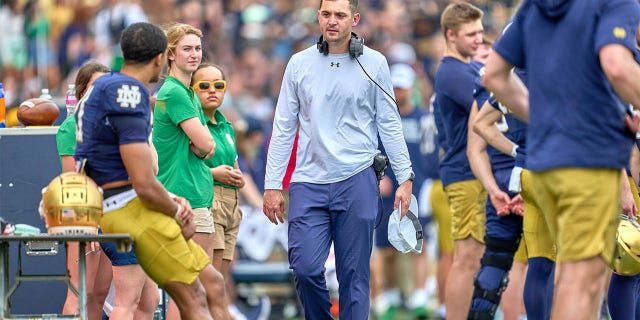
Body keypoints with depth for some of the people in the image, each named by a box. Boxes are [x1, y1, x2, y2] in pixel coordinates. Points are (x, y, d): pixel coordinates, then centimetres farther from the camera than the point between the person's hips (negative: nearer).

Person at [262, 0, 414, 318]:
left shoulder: (374, 63, 3)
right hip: (309, 182, 1)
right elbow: (283, 128, 9)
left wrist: (405, 177, 2)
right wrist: (272, 184, 5)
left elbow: (389, 124, 8)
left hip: (357, 182, -1)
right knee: (305, 268, -8)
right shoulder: (300, 63, 6)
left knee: (354, 274, 0)